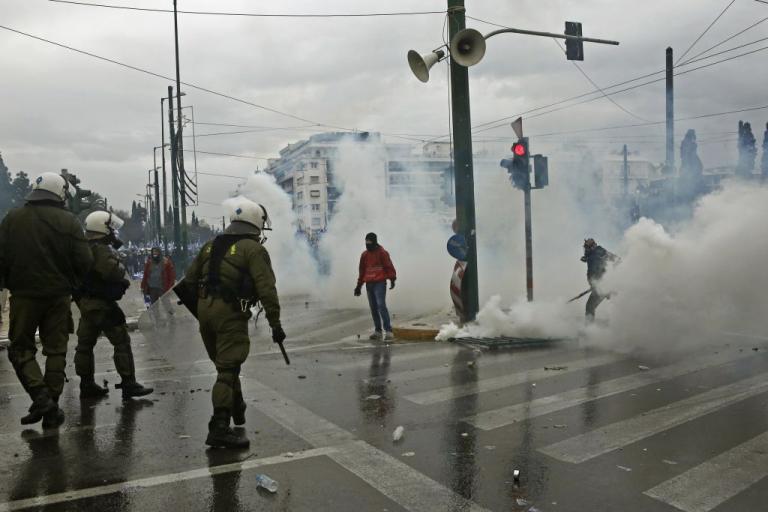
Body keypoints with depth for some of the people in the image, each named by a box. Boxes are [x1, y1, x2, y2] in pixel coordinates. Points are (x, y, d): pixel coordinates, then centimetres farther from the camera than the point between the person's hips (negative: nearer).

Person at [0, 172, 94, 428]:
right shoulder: (69, 221, -5)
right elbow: (84, 261, -7)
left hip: (24, 295, 0)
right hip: (59, 296, 1)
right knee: (56, 350, 9)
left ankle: (40, 395, -6)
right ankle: (51, 409, 11)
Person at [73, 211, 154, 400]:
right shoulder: (102, 250, -17)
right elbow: (115, 272, -28)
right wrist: (125, 280, -8)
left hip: (85, 301, 10)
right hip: (102, 303, -10)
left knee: (85, 343, 13)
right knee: (122, 342, -4)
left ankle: (87, 384, 21)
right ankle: (128, 384, -4)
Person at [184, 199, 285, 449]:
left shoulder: (212, 245, 16)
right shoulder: (253, 249, -5)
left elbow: (189, 280, 18)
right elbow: (266, 289, -14)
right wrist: (275, 323, -12)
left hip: (205, 309, 7)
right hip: (230, 313, -7)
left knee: (225, 363, 22)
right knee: (228, 368, -7)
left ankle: (236, 407, 38)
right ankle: (219, 428, -11)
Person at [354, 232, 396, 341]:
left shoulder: (382, 253, -3)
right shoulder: (364, 255, 15)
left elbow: (389, 266, -8)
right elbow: (362, 270, 22)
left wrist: (392, 279, -19)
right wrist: (359, 285, 22)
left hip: (380, 283, -6)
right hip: (369, 284, 6)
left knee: (381, 305, -16)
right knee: (373, 308, 7)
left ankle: (388, 331, -17)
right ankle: (378, 332, 14)